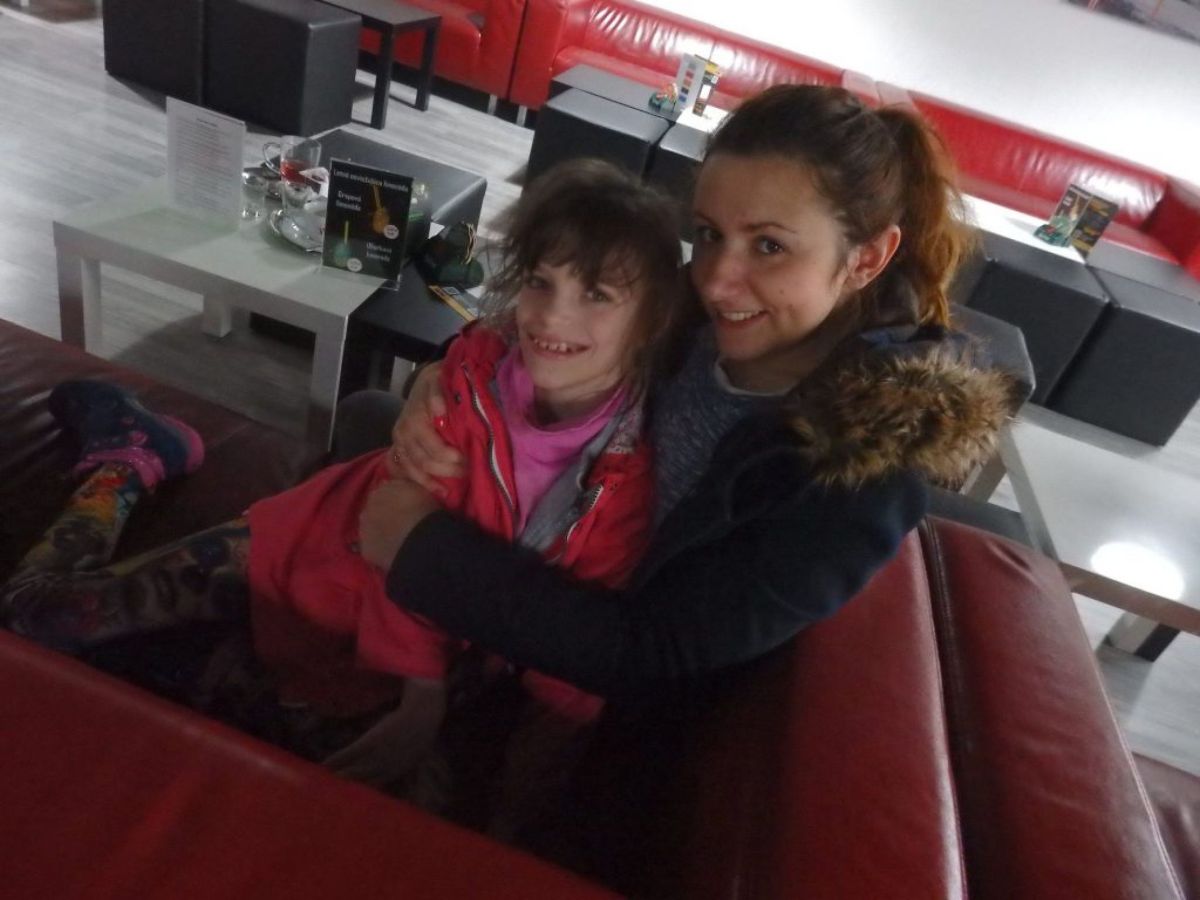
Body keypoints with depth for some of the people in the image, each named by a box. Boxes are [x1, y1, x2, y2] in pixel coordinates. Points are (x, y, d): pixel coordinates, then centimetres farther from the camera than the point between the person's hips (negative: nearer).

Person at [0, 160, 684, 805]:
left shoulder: (635, 463, -23)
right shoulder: (474, 367, -23)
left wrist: (541, 755, -19)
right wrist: (421, 695, -22)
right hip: (332, 548, -1)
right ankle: (127, 460, 30)